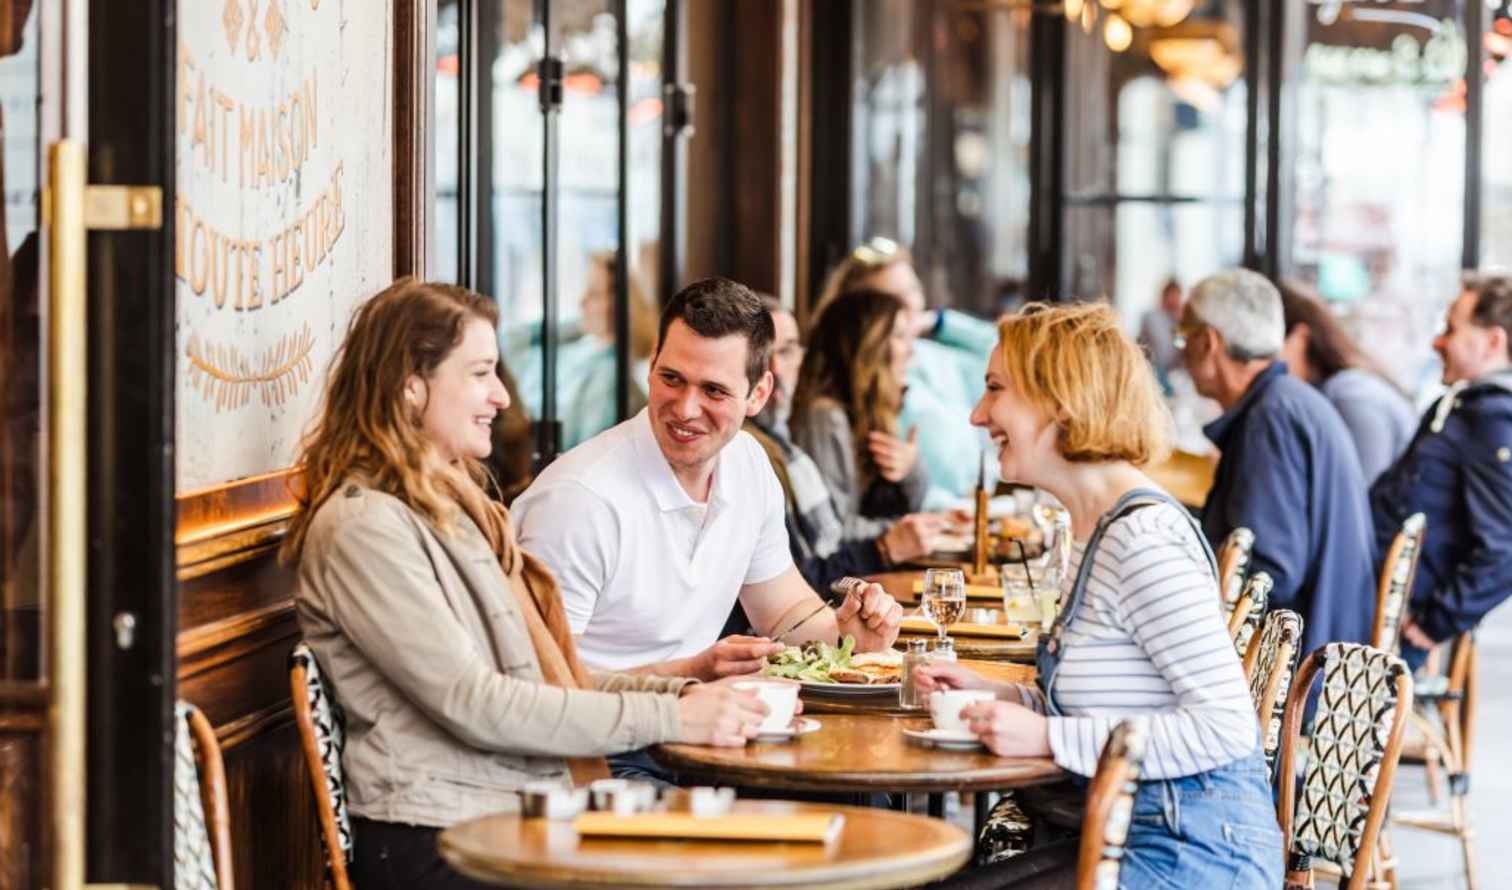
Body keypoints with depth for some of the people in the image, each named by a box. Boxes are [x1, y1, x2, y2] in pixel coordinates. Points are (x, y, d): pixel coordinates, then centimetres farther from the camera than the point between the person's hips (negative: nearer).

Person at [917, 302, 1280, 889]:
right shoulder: (1096, 528, 13)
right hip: (1134, 834, 9)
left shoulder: (1144, 539, -18)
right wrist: (996, 697, 7)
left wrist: (1047, 737, -22)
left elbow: (1225, 727, -22)